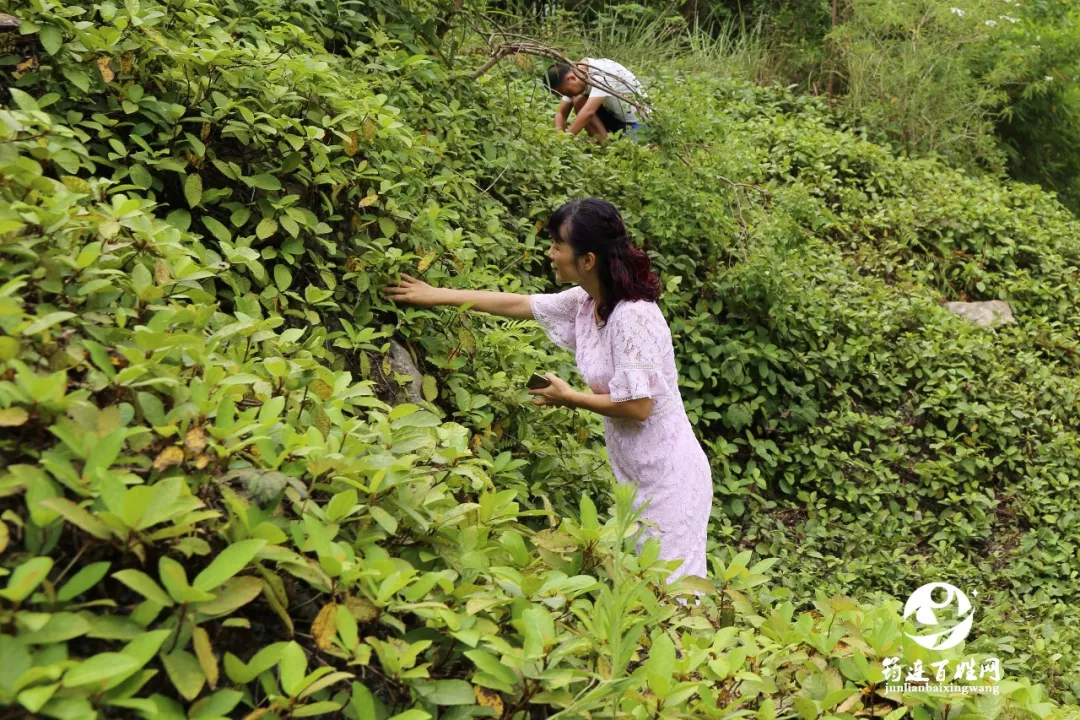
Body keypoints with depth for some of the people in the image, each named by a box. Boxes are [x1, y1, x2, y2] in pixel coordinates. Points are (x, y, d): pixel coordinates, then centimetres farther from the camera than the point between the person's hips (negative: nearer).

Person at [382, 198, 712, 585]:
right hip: (638, 476, 9)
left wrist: (568, 397, -9)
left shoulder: (633, 316, -23)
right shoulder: (585, 302, 2)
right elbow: (516, 304, 14)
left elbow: (637, 407, -24)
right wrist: (437, 295, 18)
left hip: (667, 477, -8)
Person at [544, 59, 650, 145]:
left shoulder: (601, 74, -30)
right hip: (615, 115, 8)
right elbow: (561, 113, -4)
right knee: (578, 102, -13)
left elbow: (588, 111, -39)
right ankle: (605, 144, -11)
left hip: (639, 119, -8)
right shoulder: (574, 81, -6)